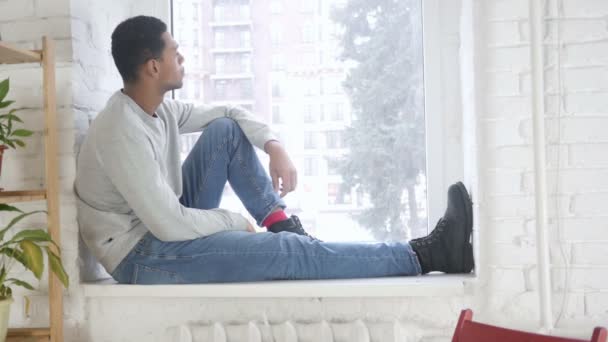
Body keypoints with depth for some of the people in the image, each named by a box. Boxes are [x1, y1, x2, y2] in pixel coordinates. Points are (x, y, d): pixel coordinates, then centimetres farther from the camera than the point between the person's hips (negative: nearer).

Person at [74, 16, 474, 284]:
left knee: (226, 131, 1)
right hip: (143, 256, -9)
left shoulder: (157, 108, 1)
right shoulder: (122, 133, -27)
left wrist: (275, 146, -5)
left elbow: (231, 112, 14)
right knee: (288, 252, -19)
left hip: (168, 226, 9)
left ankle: (282, 222, 2)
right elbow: (169, 225, -29)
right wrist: (236, 222, -13)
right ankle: (426, 255, -17)